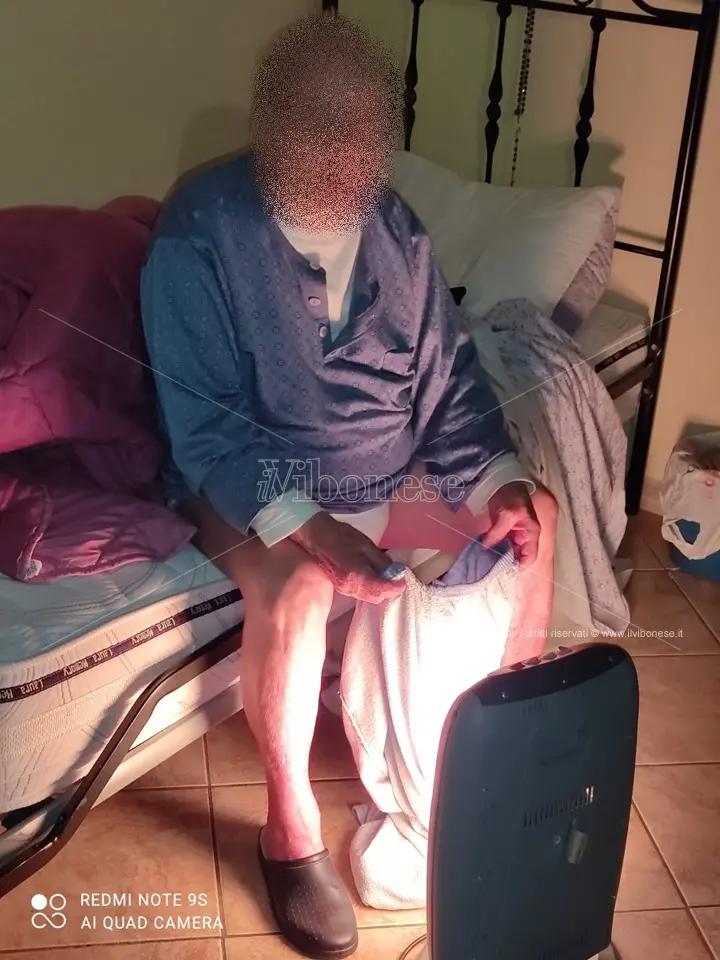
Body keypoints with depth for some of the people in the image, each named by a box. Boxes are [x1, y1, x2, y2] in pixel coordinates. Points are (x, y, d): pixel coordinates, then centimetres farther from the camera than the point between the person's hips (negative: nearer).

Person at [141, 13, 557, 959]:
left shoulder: (393, 225, -3)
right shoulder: (200, 231, -20)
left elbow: (449, 369, 3)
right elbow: (203, 419, -22)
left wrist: (497, 479, -13)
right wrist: (308, 526, -35)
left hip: (386, 475, 6)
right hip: (253, 483, -5)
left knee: (534, 517, -1)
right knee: (295, 589, -33)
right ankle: (291, 828, -11)